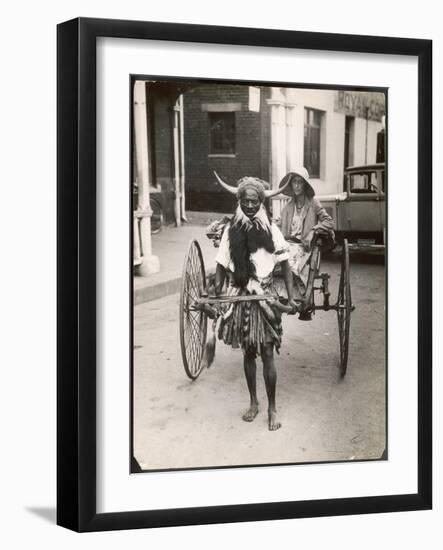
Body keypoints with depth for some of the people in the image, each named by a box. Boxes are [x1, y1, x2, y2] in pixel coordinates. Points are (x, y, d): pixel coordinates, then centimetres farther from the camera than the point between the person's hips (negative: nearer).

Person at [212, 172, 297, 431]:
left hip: (266, 296, -2)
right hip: (239, 297, 2)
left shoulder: (271, 230, -5)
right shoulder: (231, 230, -1)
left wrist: (291, 297, -7)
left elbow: (285, 264, -2)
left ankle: (272, 408, 9)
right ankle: (253, 402, 27)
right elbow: (222, 266, 4)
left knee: (267, 354, -2)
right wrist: (216, 295, -3)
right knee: (248, 353, 13)